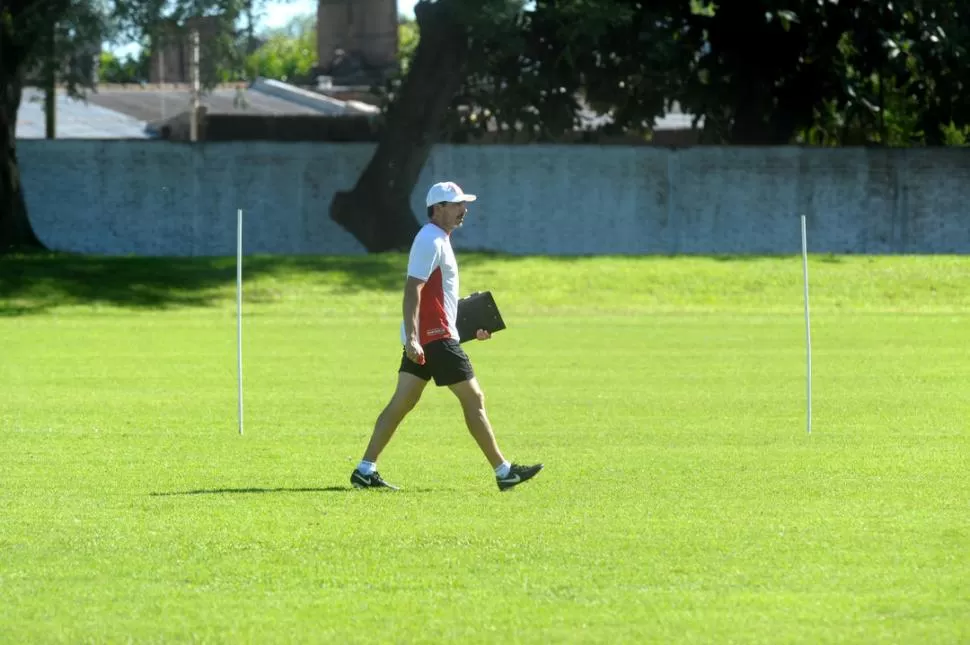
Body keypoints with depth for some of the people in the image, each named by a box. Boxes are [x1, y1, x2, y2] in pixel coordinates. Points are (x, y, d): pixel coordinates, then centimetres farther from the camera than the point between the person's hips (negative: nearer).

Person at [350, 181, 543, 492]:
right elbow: (413, 290, -22)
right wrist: (412, 338, -29)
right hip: (435, 336, -10)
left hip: (424, 338, 10)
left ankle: (365, 470, 5)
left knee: (402, 403, 7)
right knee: (473, 399, -4)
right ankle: (503, 471, 0)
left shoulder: (438, 240, 18)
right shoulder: (430, 241, -14)